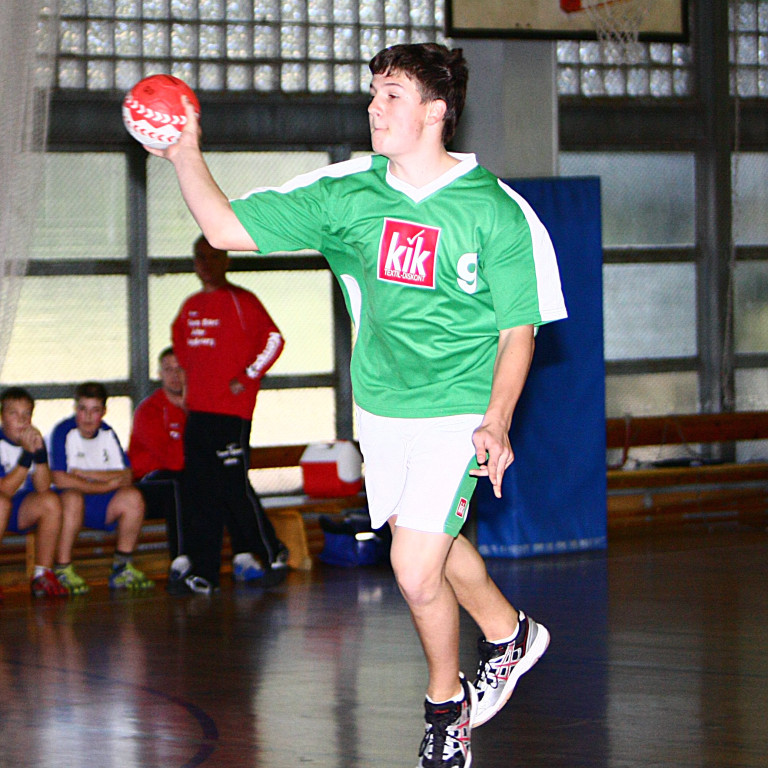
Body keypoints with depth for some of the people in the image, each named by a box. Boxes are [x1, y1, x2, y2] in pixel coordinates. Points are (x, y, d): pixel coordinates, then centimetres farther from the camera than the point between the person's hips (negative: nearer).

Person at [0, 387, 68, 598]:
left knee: (51, 501, -21)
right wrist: (27, 454, -31)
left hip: (21, 512, 5)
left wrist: (40, 451, -25)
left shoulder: (34, 440, -2)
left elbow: (42, 488, -11)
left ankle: (42, 576, -15)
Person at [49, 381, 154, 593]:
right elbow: (59, 479, -22)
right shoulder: (63, 432, -12)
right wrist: (106, 484, -19)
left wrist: (85, 474, -15)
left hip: (100, 507, 5)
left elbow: (126, 477, -2)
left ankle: (122, 569, -8)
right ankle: (62, 570, -28)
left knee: (133, 496, -18)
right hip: (68, 499, -5)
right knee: (72, 497, -37)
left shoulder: (107, 433, 5)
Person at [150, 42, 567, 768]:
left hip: (456, 414, -5)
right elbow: (227, 227, -3)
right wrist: (187, 156, -17)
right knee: (434, 545, 19)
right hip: (380, 408, 5)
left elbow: (518, 330, -7)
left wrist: (497, 420, -19)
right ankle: (508, 634, 48)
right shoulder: (346, 195, -2)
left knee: (415, 570, -12)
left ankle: (444, 703, 14)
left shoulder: (495, 211, -12)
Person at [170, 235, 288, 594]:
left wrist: (247, 377, -11)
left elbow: (274, 339, -9)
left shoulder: (240, 301, -6)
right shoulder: (190, 306, 15)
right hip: (197, 410, 7)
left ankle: (273, 554, 9)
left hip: (231, 409, -7)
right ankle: (203, 572, 5)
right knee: (198, 493, 3)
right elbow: (179, 339, 34)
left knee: (234, 486, -8)